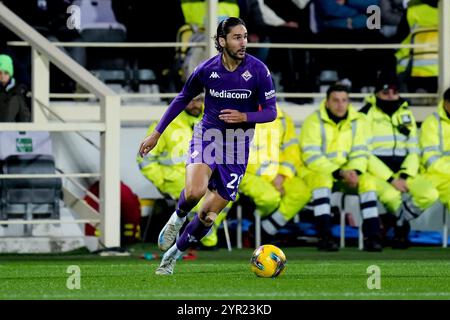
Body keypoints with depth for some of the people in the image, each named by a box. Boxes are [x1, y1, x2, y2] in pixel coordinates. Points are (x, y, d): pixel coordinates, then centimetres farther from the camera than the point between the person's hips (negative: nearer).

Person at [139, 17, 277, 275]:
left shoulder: (258, 70, -11)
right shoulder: (206, 69, -7)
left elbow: (271, 112, -5)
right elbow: (182, 100, 9)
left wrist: (244, 117, -24)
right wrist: (156, 134, 11)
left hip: (238, 146, 0)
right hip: (208, 135, 0)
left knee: (209, 215, 0)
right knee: (195, 191, -31)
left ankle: (173, 255, 22)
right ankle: (178, 218, 4)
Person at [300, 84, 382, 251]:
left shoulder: (358, 121, 3)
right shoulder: (314, 121, -11)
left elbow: (360, 153, 2)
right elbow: (311, 156, -17)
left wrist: (354, 172, -20)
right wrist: (340, 173, -25)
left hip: (345, 171, 4)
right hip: (316, 171, -4)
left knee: (368, 180, -21)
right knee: (322, 179, -36)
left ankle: (372, 236, -22)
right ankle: (324, 237, -39)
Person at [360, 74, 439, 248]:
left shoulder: (406, 114, 13)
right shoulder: (367, 114, -4)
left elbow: (414, 151, 11)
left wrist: (404, 176, -8)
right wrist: (390, 179, -18)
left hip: (403, 170, 5)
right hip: (376, 172, -5)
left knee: (430, 194, -23)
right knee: (391, 195, -38)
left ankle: (388, 222, -4)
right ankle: (403, 227, -4)